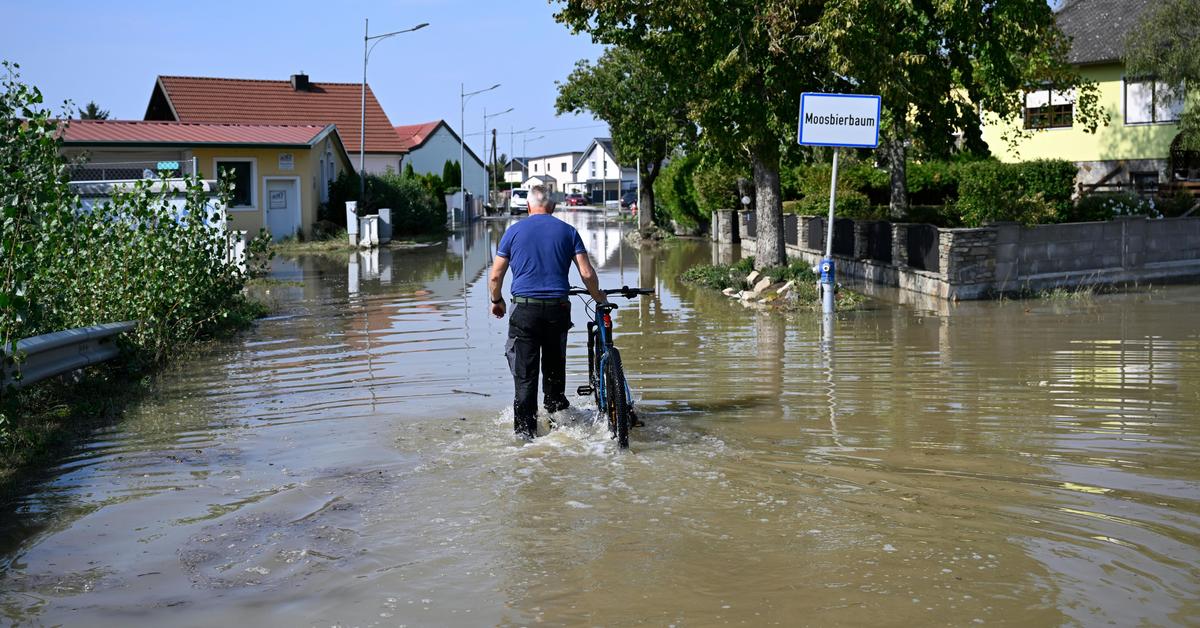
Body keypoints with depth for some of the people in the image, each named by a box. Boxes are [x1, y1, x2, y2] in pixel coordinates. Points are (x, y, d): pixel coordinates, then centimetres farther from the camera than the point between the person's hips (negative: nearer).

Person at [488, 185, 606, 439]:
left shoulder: (514, 231, 5)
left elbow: (495, 276, 5)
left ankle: (525, 431, -1)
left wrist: (496, 301, 23)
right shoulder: (567, 231, 6)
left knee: (525, 374, 1)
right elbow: (587, 273, 0)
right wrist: (600, 299, 17)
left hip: (524, 309, -1)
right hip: (557, 308, 1)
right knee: (555, 368, 20)